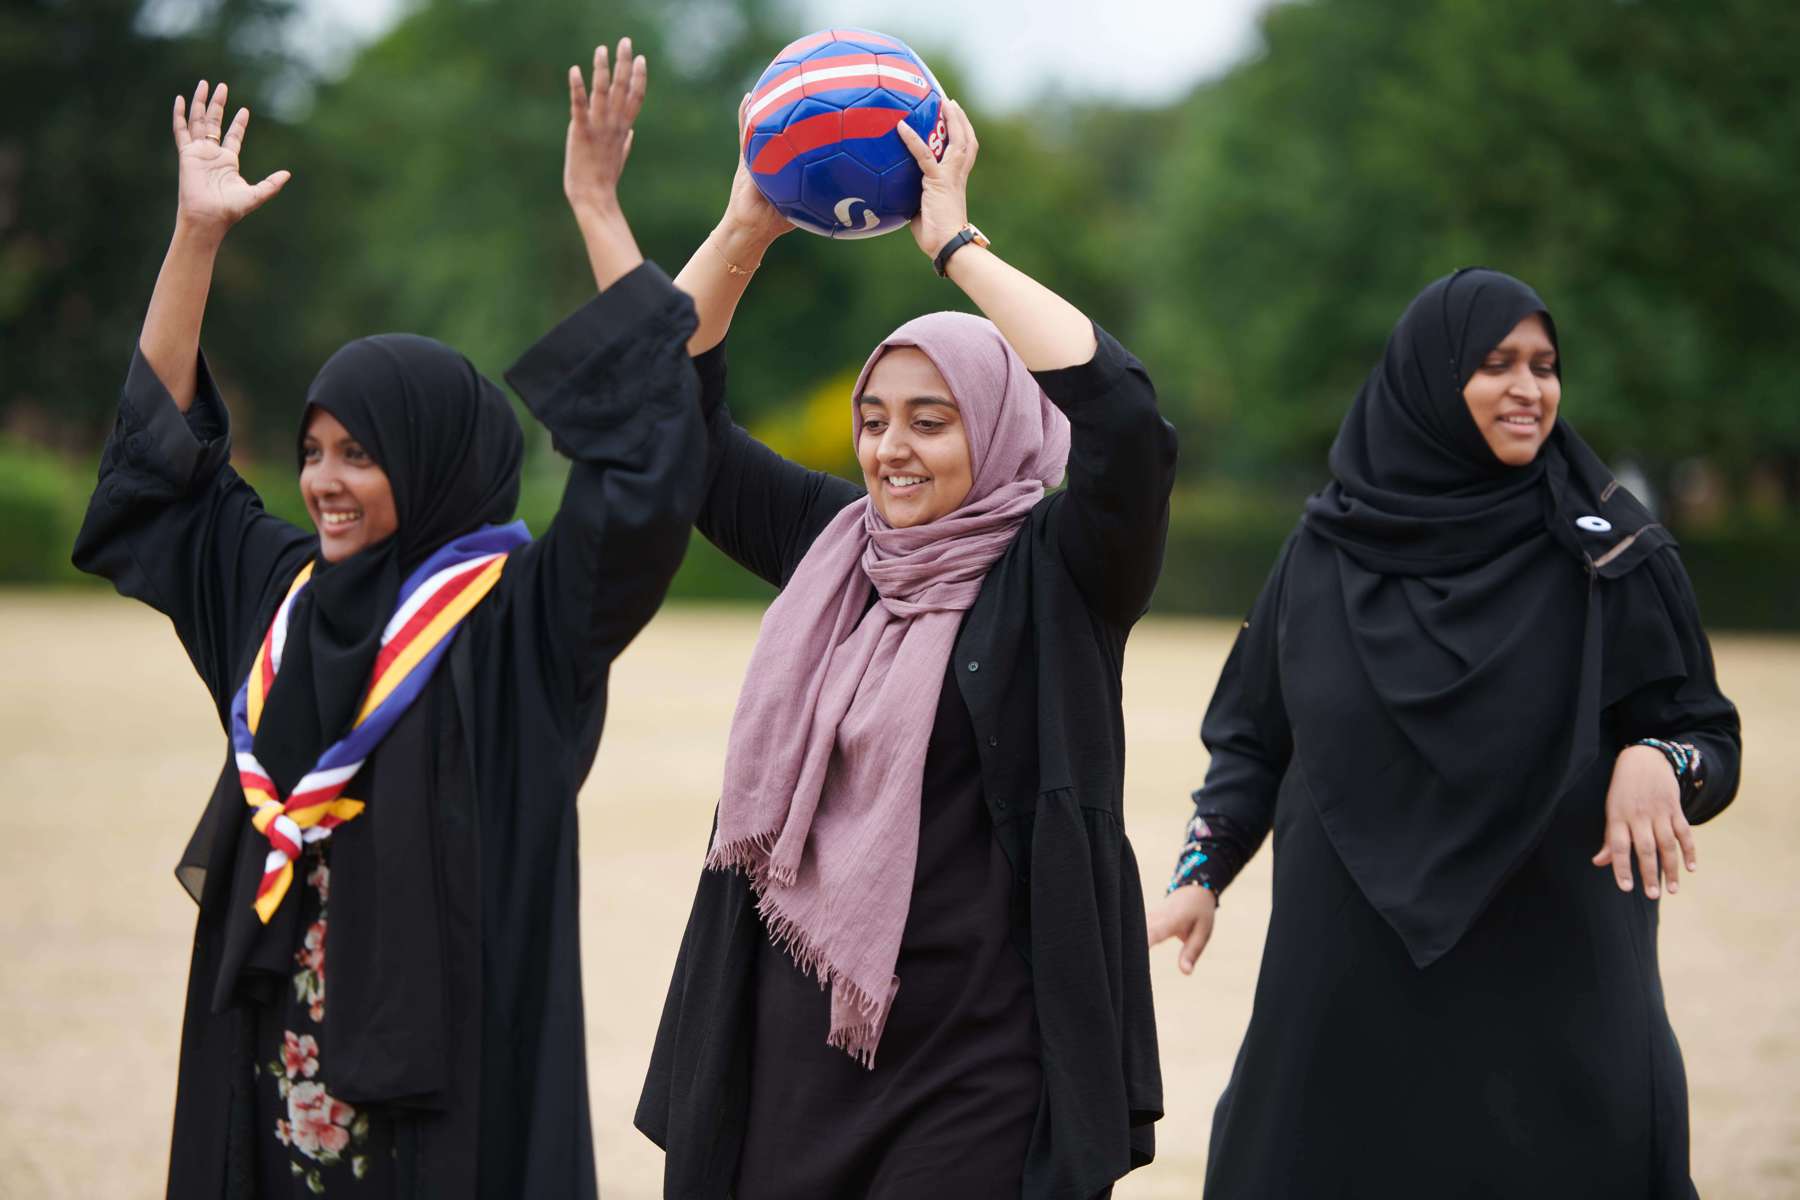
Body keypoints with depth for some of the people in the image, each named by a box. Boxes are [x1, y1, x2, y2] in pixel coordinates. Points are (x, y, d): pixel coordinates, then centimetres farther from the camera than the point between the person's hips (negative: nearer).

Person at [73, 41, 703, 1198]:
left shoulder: (524, 613, -6)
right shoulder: (285, 591, 10)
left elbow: (646, 461, -16)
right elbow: (160, 456, 21)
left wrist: (598, 210, -16)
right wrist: (197, 234, 16)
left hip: (457, 1068, -5)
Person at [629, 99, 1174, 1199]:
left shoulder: (1055, 572, -5)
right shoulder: (836, 545, 9)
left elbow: (1122, 416, -22)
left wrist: (956, 242, -17)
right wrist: (745, 231, -2)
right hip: (799, 1026, 5)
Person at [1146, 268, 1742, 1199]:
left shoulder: (1609, 552, 0)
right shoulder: (1327, 551, 5)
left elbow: (1711, 741, 2)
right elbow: (1254, 739, 12)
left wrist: (1657, 763, -20)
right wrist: (1200, 874, -2)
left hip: (1549, 987, -1)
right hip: (1350, 990, 2)